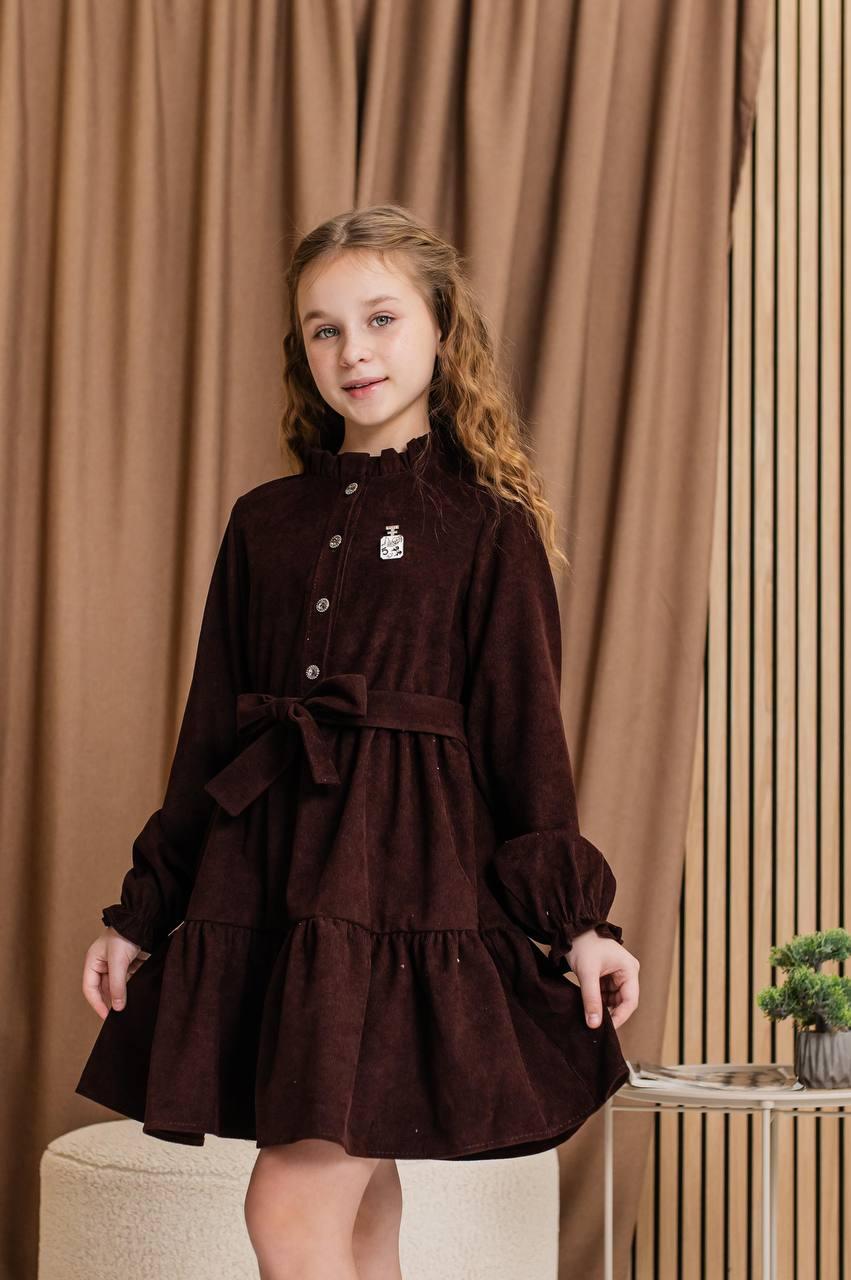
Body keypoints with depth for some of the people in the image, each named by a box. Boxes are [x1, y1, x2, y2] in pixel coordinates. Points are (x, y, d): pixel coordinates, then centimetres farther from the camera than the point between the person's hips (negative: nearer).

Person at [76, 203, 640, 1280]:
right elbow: (209, 733, 16)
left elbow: (525, 735, 0)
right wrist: (142, 912, 15)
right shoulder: (264, 524, 13)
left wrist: (578, 919, -5)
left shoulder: (486, 527, 0)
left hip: (409, 870, -5)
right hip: (267, 879, 5)